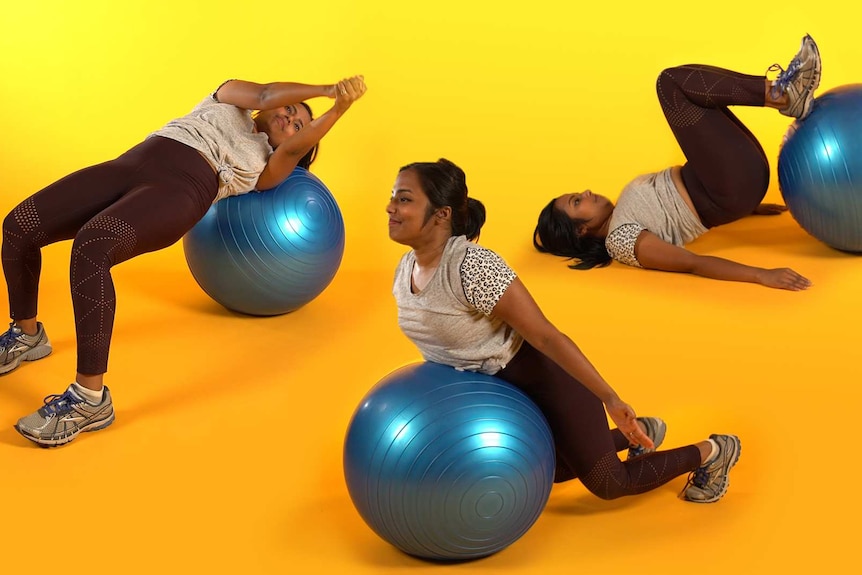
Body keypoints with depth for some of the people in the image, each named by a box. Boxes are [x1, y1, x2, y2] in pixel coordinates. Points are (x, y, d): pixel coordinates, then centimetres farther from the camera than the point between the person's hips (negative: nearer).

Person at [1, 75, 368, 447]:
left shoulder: (264, 168, 25)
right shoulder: (230, 100, 34)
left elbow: (296, 147, 5)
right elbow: (264, 96, 16)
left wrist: (339, 107, -4)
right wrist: (325, 88, 11)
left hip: (183, 189, -4)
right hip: (133, 164, 4)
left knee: (91, 246, -34)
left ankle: (90, 400, -31)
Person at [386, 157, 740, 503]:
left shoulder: (472, 267, -33)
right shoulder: (405, 271, -8)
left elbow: (546, 335, -31)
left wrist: (610, 398, -31)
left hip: (547, 377, -8)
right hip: (505, 389, 8)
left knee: (608, 483, 6)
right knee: (556, 472, 27)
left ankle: (711, 452, 26)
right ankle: (637, 434, 47)